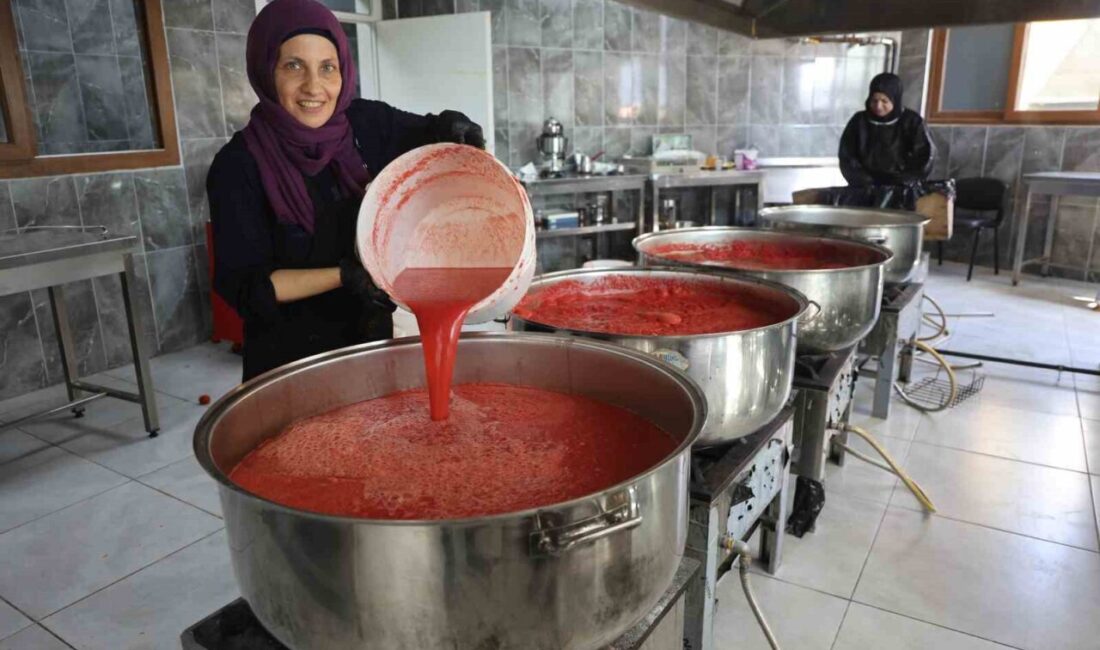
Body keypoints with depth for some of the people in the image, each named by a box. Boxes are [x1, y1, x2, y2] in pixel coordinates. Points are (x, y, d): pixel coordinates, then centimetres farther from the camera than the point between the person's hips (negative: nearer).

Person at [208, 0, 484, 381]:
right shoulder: (238, 166, -16)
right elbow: (242, 285, -16)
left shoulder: (366, 124, -7)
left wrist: (452, 127, -12)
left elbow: (432, 136, 11)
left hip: (370, 340, 4)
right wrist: (343, 276, -27)